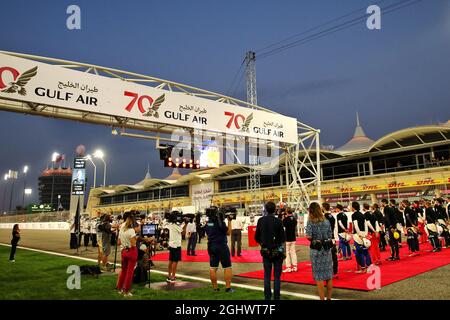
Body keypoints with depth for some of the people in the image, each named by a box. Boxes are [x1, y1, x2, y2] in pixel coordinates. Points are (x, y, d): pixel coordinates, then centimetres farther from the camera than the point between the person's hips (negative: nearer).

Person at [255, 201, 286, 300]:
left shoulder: (261, 221, -4)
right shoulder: (278, 221, -12)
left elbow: (257, 237, 2)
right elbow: (283, 238, -10)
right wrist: (283, 250, 8)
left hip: (265, 251, 2)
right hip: (277, 251, -2)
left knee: (267, 276, 12)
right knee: (277, 276, 6)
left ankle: (267, 297, 15)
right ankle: (276, 297, 9)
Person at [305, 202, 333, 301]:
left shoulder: (310, 222, -11)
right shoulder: (326, 221, 1)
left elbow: (309, 237, -17)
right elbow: (330, 236, 2)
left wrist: (314, 239, 4)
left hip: (316, 250, -4)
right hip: (327, 249, 4)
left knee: (319, 276, 4)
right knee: (329, 275, 14)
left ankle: (322, 298, 9)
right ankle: (329, 297, 24)